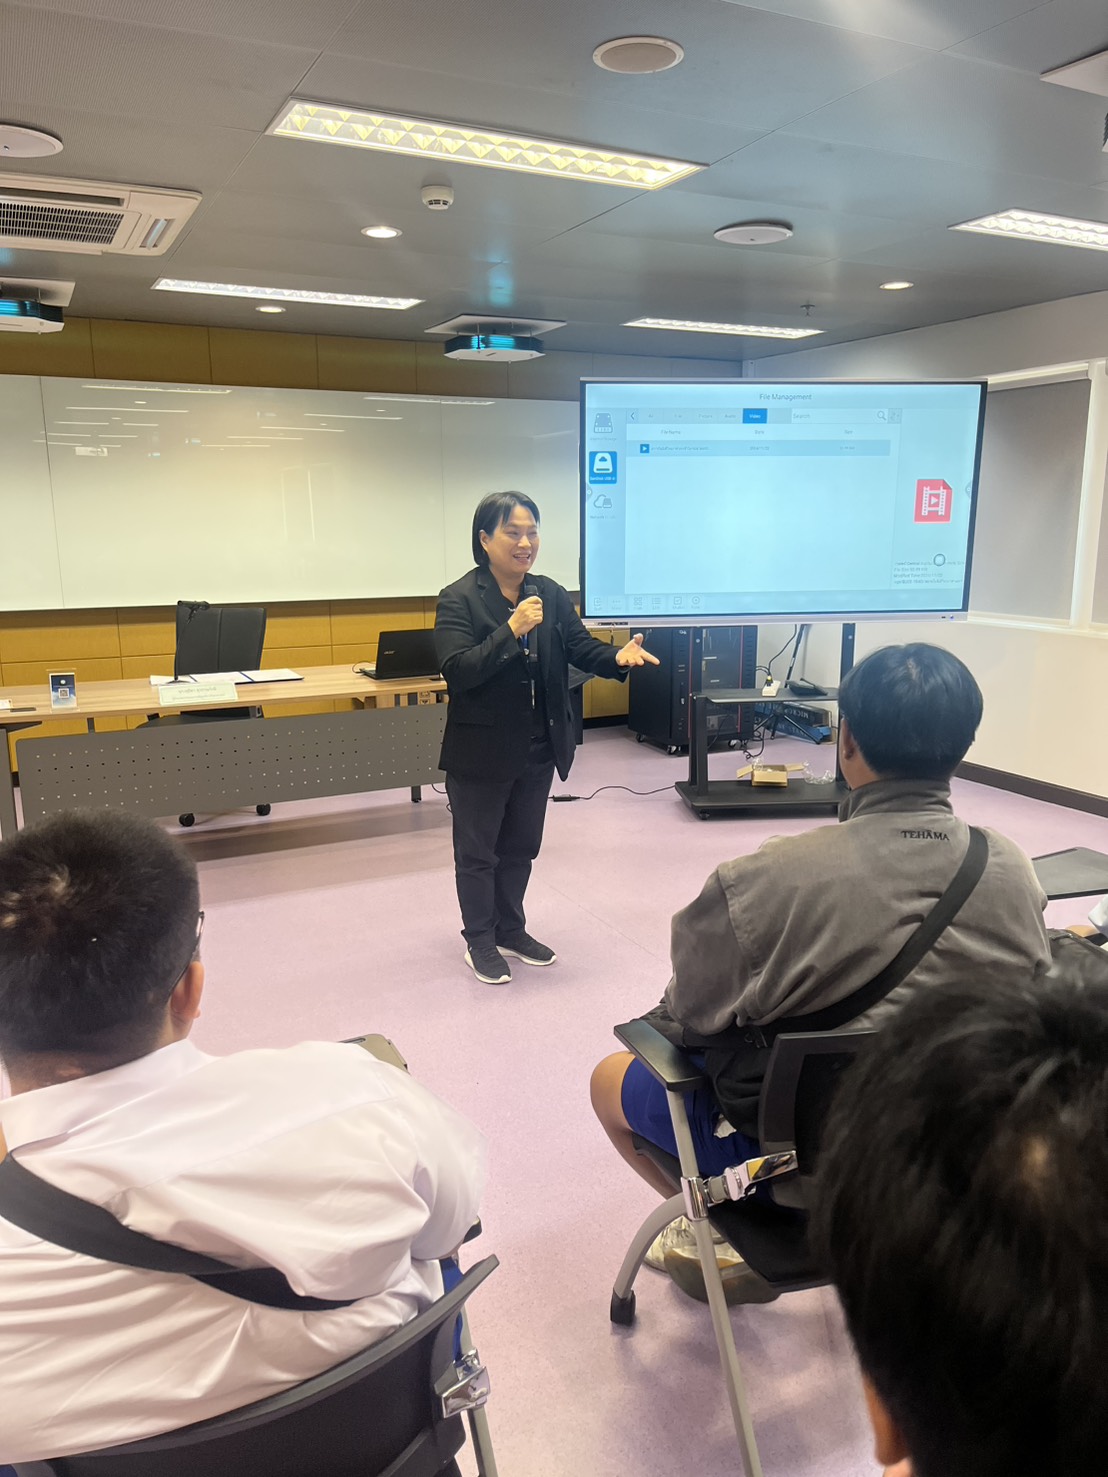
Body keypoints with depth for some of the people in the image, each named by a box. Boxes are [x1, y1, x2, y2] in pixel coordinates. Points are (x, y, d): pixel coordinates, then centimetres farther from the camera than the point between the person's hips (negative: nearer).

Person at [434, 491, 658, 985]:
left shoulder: (551, 594, 2)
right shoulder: (458, 600, -13)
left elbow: (581, 647, -2)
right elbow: (457, 672, -23)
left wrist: (618, 657, -23)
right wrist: (511, 630, -31)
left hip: (539, 749, 5)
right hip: (481, 753, -5)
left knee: (521, 847, 19)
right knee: (478, 851, 11)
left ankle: (511, 930, 37)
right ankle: (479, 941, 28)